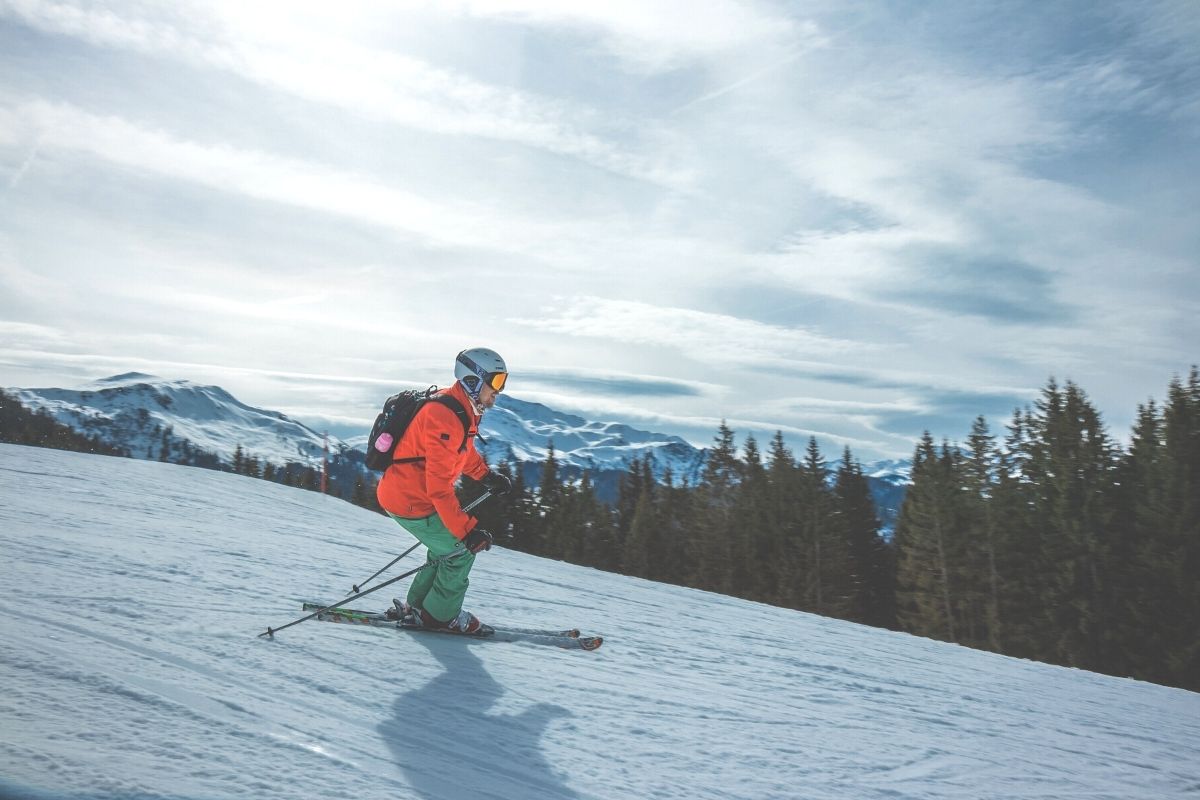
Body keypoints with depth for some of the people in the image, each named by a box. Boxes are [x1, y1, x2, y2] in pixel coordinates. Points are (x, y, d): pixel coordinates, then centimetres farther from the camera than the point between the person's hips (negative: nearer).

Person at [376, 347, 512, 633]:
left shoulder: (462, 409, 4)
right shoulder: (445, 418, -28)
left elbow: (464, 451, 26)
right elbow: (439, 487, -30)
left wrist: (487, 476, 19)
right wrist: (467, 530, -30)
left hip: (402, 491, 10)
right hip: (411, 502, -10)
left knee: (451, 545, 20)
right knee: (461, 551, 0)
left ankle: (419, 606, 30)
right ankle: (440, 615, 17)